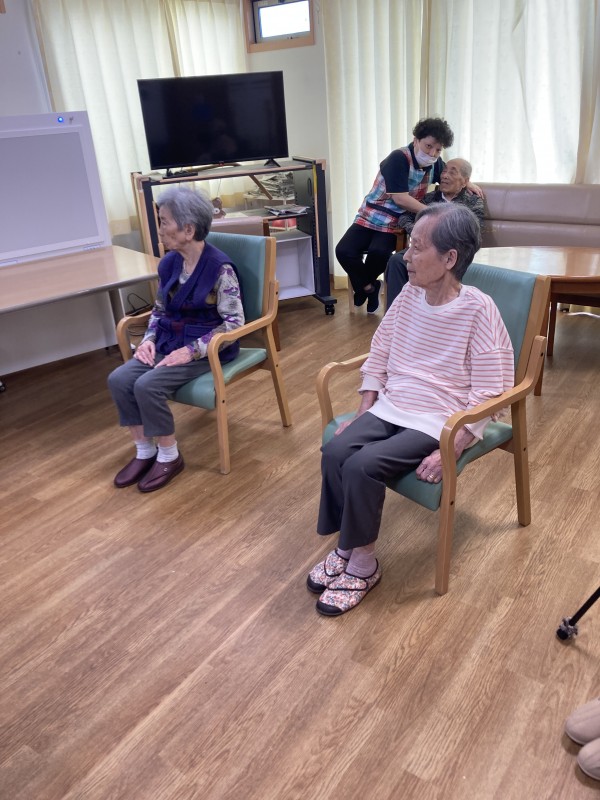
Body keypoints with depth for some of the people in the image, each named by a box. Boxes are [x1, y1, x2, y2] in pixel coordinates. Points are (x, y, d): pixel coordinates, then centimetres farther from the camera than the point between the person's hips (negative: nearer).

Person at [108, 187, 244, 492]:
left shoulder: (219, 267, -17)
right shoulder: (169, 262, 4)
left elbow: (234, 323, -17)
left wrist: (191, 350, -22)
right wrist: (149, 338, -3)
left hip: (206, 348, -7)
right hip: (169, 341, 7)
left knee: (148, 385, -26)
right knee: (119, 379, -14)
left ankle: (169, 457, -4)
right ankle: (144, 452, 2)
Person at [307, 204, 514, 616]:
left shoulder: (478, 310, -14)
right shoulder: (409, 294, 3)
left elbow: (489, 393, -14)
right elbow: (378, 356, 11)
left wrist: (449, 450, -20)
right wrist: (362, 414, 4)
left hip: (438, 423, -5)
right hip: (389, 409, 6)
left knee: (363, 465, -26)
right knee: (335, 451, -19)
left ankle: (363, 564, -2)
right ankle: (347, 547, 1)